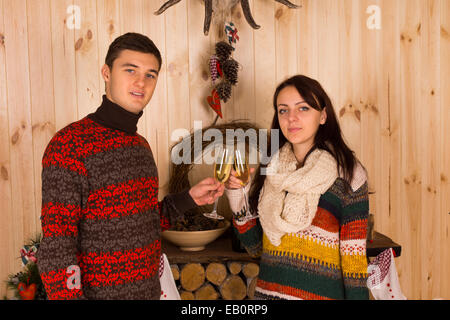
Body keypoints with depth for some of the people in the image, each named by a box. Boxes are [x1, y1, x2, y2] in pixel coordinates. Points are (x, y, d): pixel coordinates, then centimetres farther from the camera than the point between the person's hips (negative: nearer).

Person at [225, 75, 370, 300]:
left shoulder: (348, 173, -10)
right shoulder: (271, 169, 1)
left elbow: (354, 256, -10)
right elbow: (255, 247, 3)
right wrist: (237, 196, -7)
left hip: (321, 293, -4)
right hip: (268, 291, 4)